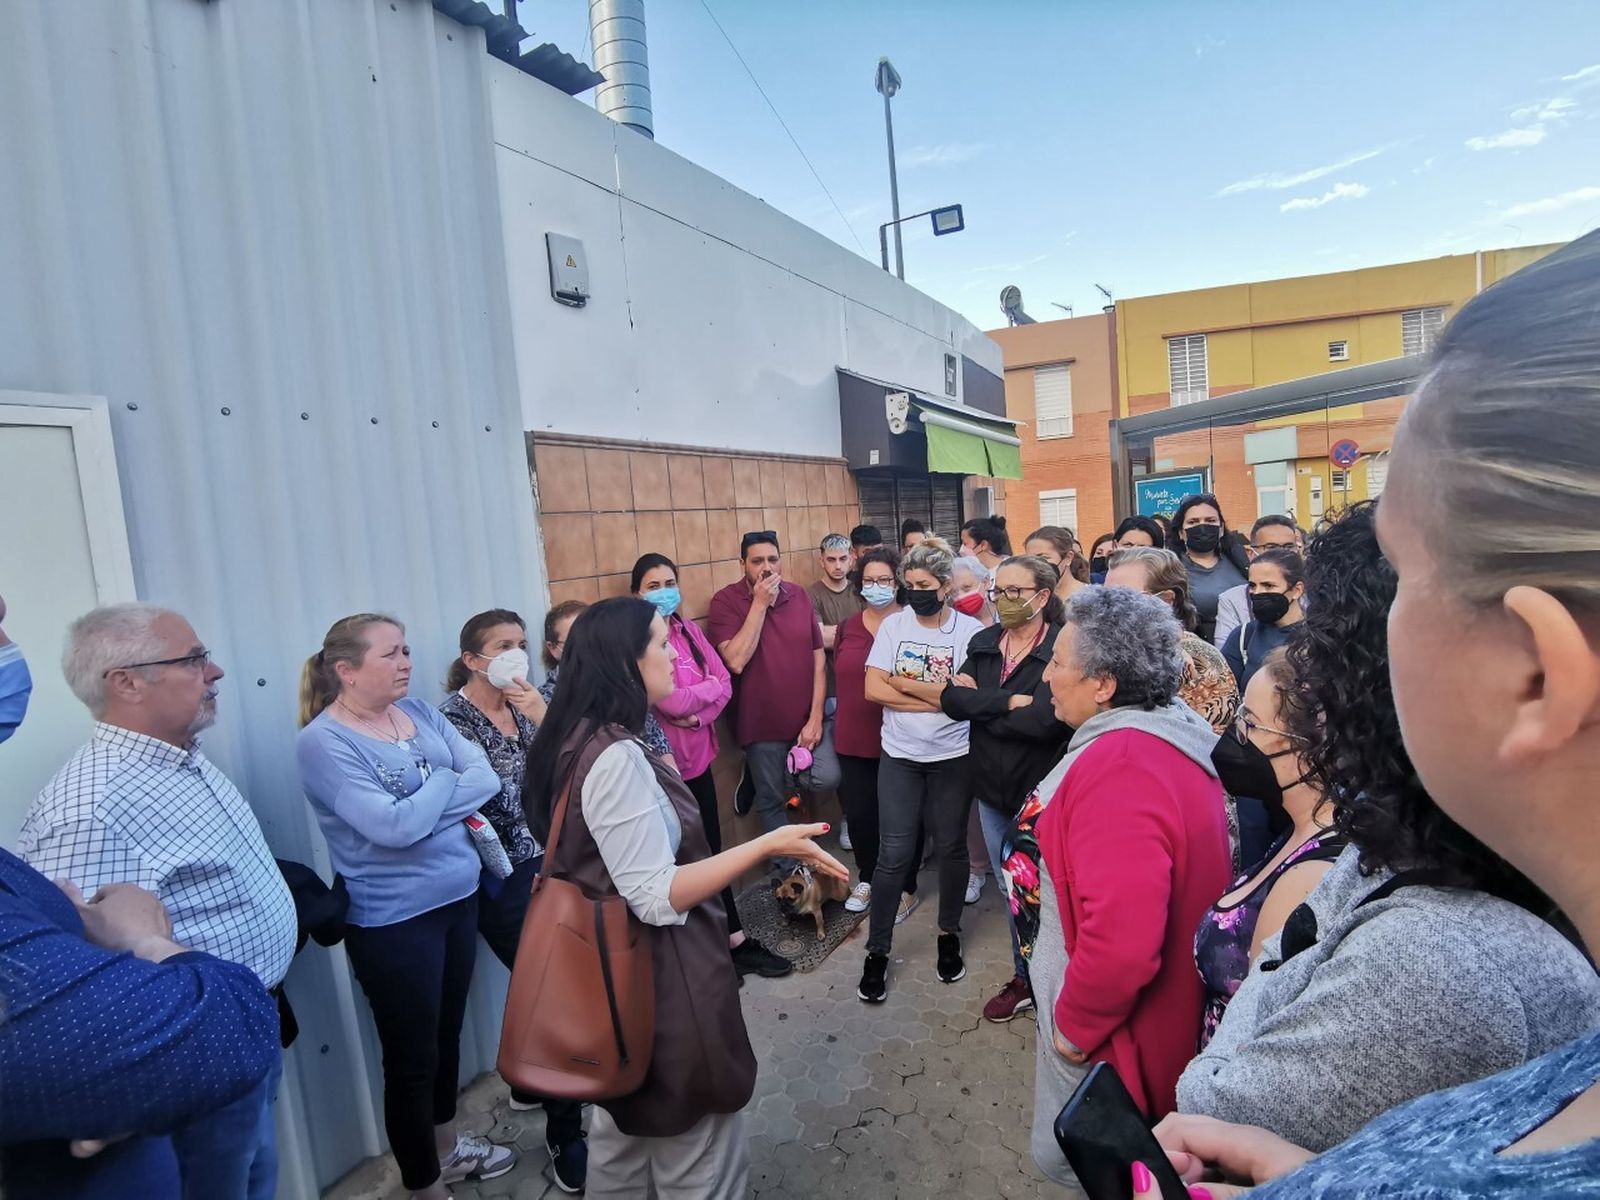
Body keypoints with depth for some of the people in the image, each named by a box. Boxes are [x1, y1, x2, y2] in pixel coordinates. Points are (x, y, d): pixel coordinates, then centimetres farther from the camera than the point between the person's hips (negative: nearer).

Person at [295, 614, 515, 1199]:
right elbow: (394, 828, -26)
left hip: (459, 895, 7)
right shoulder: (323, 742, -17)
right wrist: (444, 783, -10)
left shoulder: (419, 712, 3)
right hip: (395, 919, -6)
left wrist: (420, 809, -17)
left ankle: (447, 1146, 46)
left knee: (448, 1033, 24)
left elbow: (486, 777, -5)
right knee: (412, 1056, 11)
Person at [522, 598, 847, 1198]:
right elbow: (657, 897, -27)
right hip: (660, 984, -10)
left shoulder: (585, 743, 2)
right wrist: (768, 845, -28)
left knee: (624, 1136, 29)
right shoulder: (617, 758, -28)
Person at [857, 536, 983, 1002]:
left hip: (953, 757, 0)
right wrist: (935, 698, -15)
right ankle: (877, 951, 16)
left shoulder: (970, 630, -8)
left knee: (950, 847, 14)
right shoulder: (893, 625, -3)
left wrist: (903, 683, -12)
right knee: (893, 855, 2)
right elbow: (872, 689, -9)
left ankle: (949, 934, 36)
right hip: (899, 756, 1)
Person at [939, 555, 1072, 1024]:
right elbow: (951, 699, -8)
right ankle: (1024, 978, 40)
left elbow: (1045, 720, -28)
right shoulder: (984, 643, 3)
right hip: (993, 790, 6)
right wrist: (1010, 700, -20)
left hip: (1041, 791, -6)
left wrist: (981, 703, -15)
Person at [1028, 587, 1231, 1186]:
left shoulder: (1118, 768, -32)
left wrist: (1075, 1026, -20)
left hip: (1111, 1022, -9)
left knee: (1078, 1161, 14)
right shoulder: (1176, 729, -1)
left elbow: (1121, 941, -36)